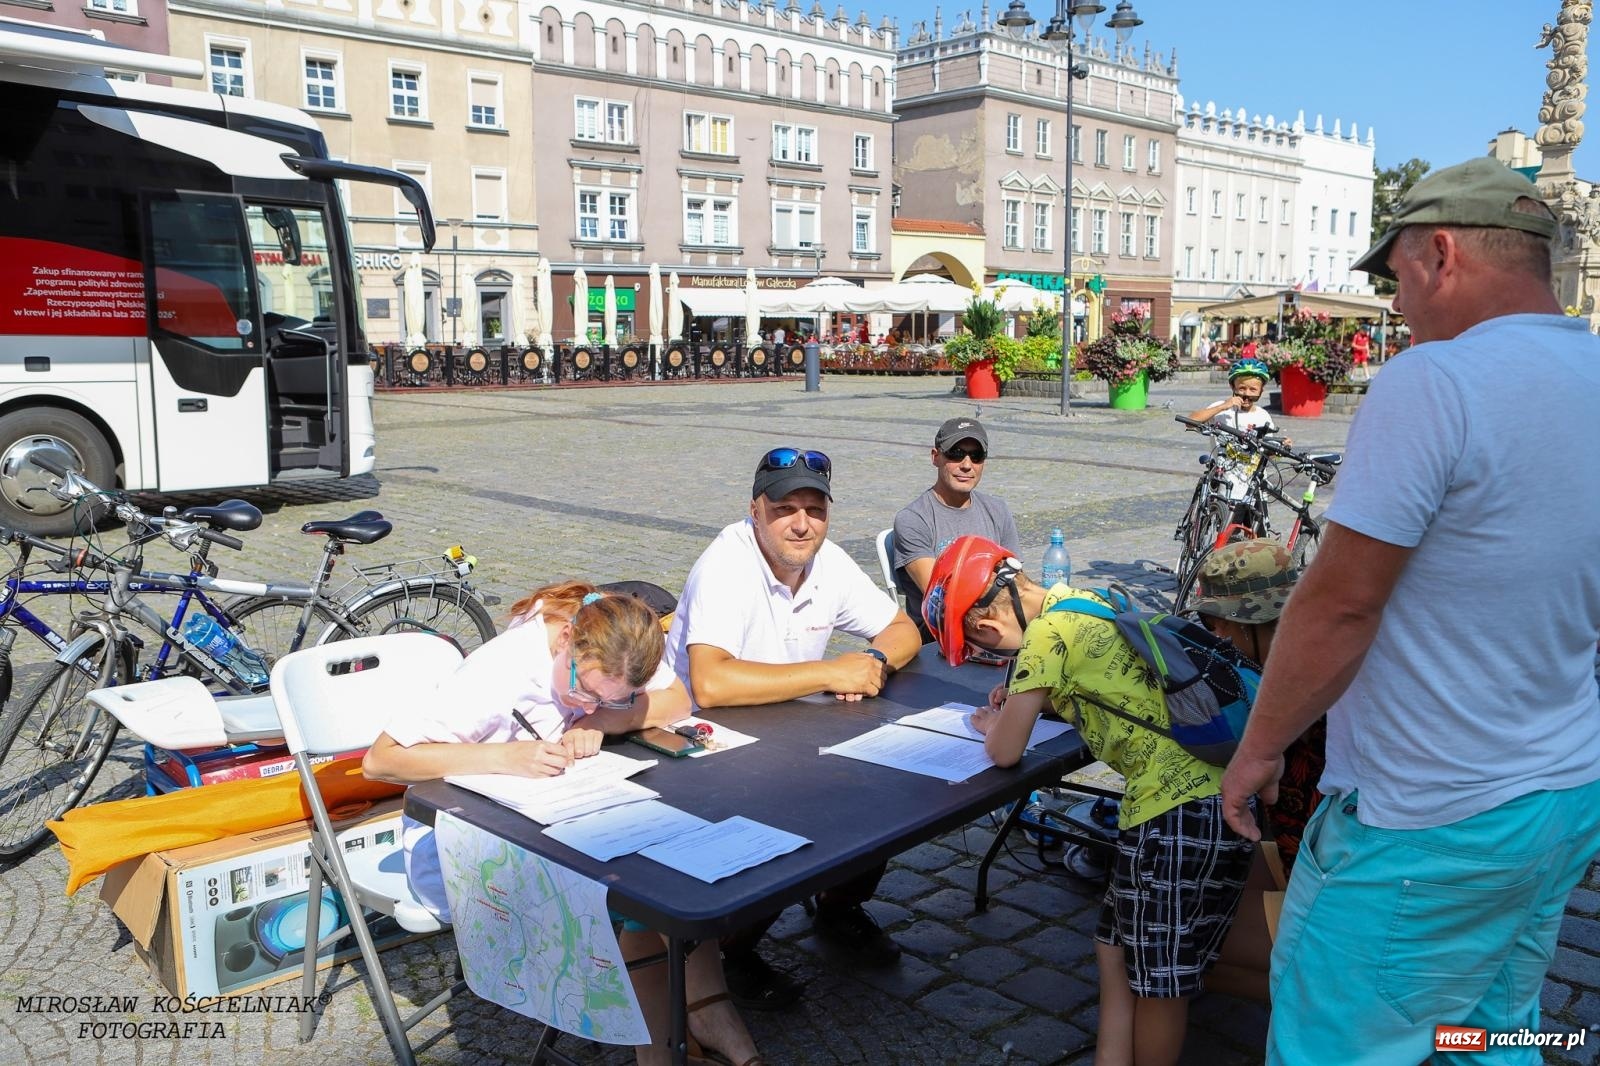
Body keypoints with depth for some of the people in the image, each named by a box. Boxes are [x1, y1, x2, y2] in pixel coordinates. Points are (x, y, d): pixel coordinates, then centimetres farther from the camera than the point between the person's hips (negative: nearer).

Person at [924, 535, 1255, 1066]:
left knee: (1159, 982, 8)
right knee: (1117, 953, 17)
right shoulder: (1082, 600, 12)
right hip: (1216, 791, 10)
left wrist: (991, 723, 14)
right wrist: (1025, 701, 17)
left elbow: (1005, 751, -7)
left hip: (1180, 809, -10)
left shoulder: (1047, 634, -14)